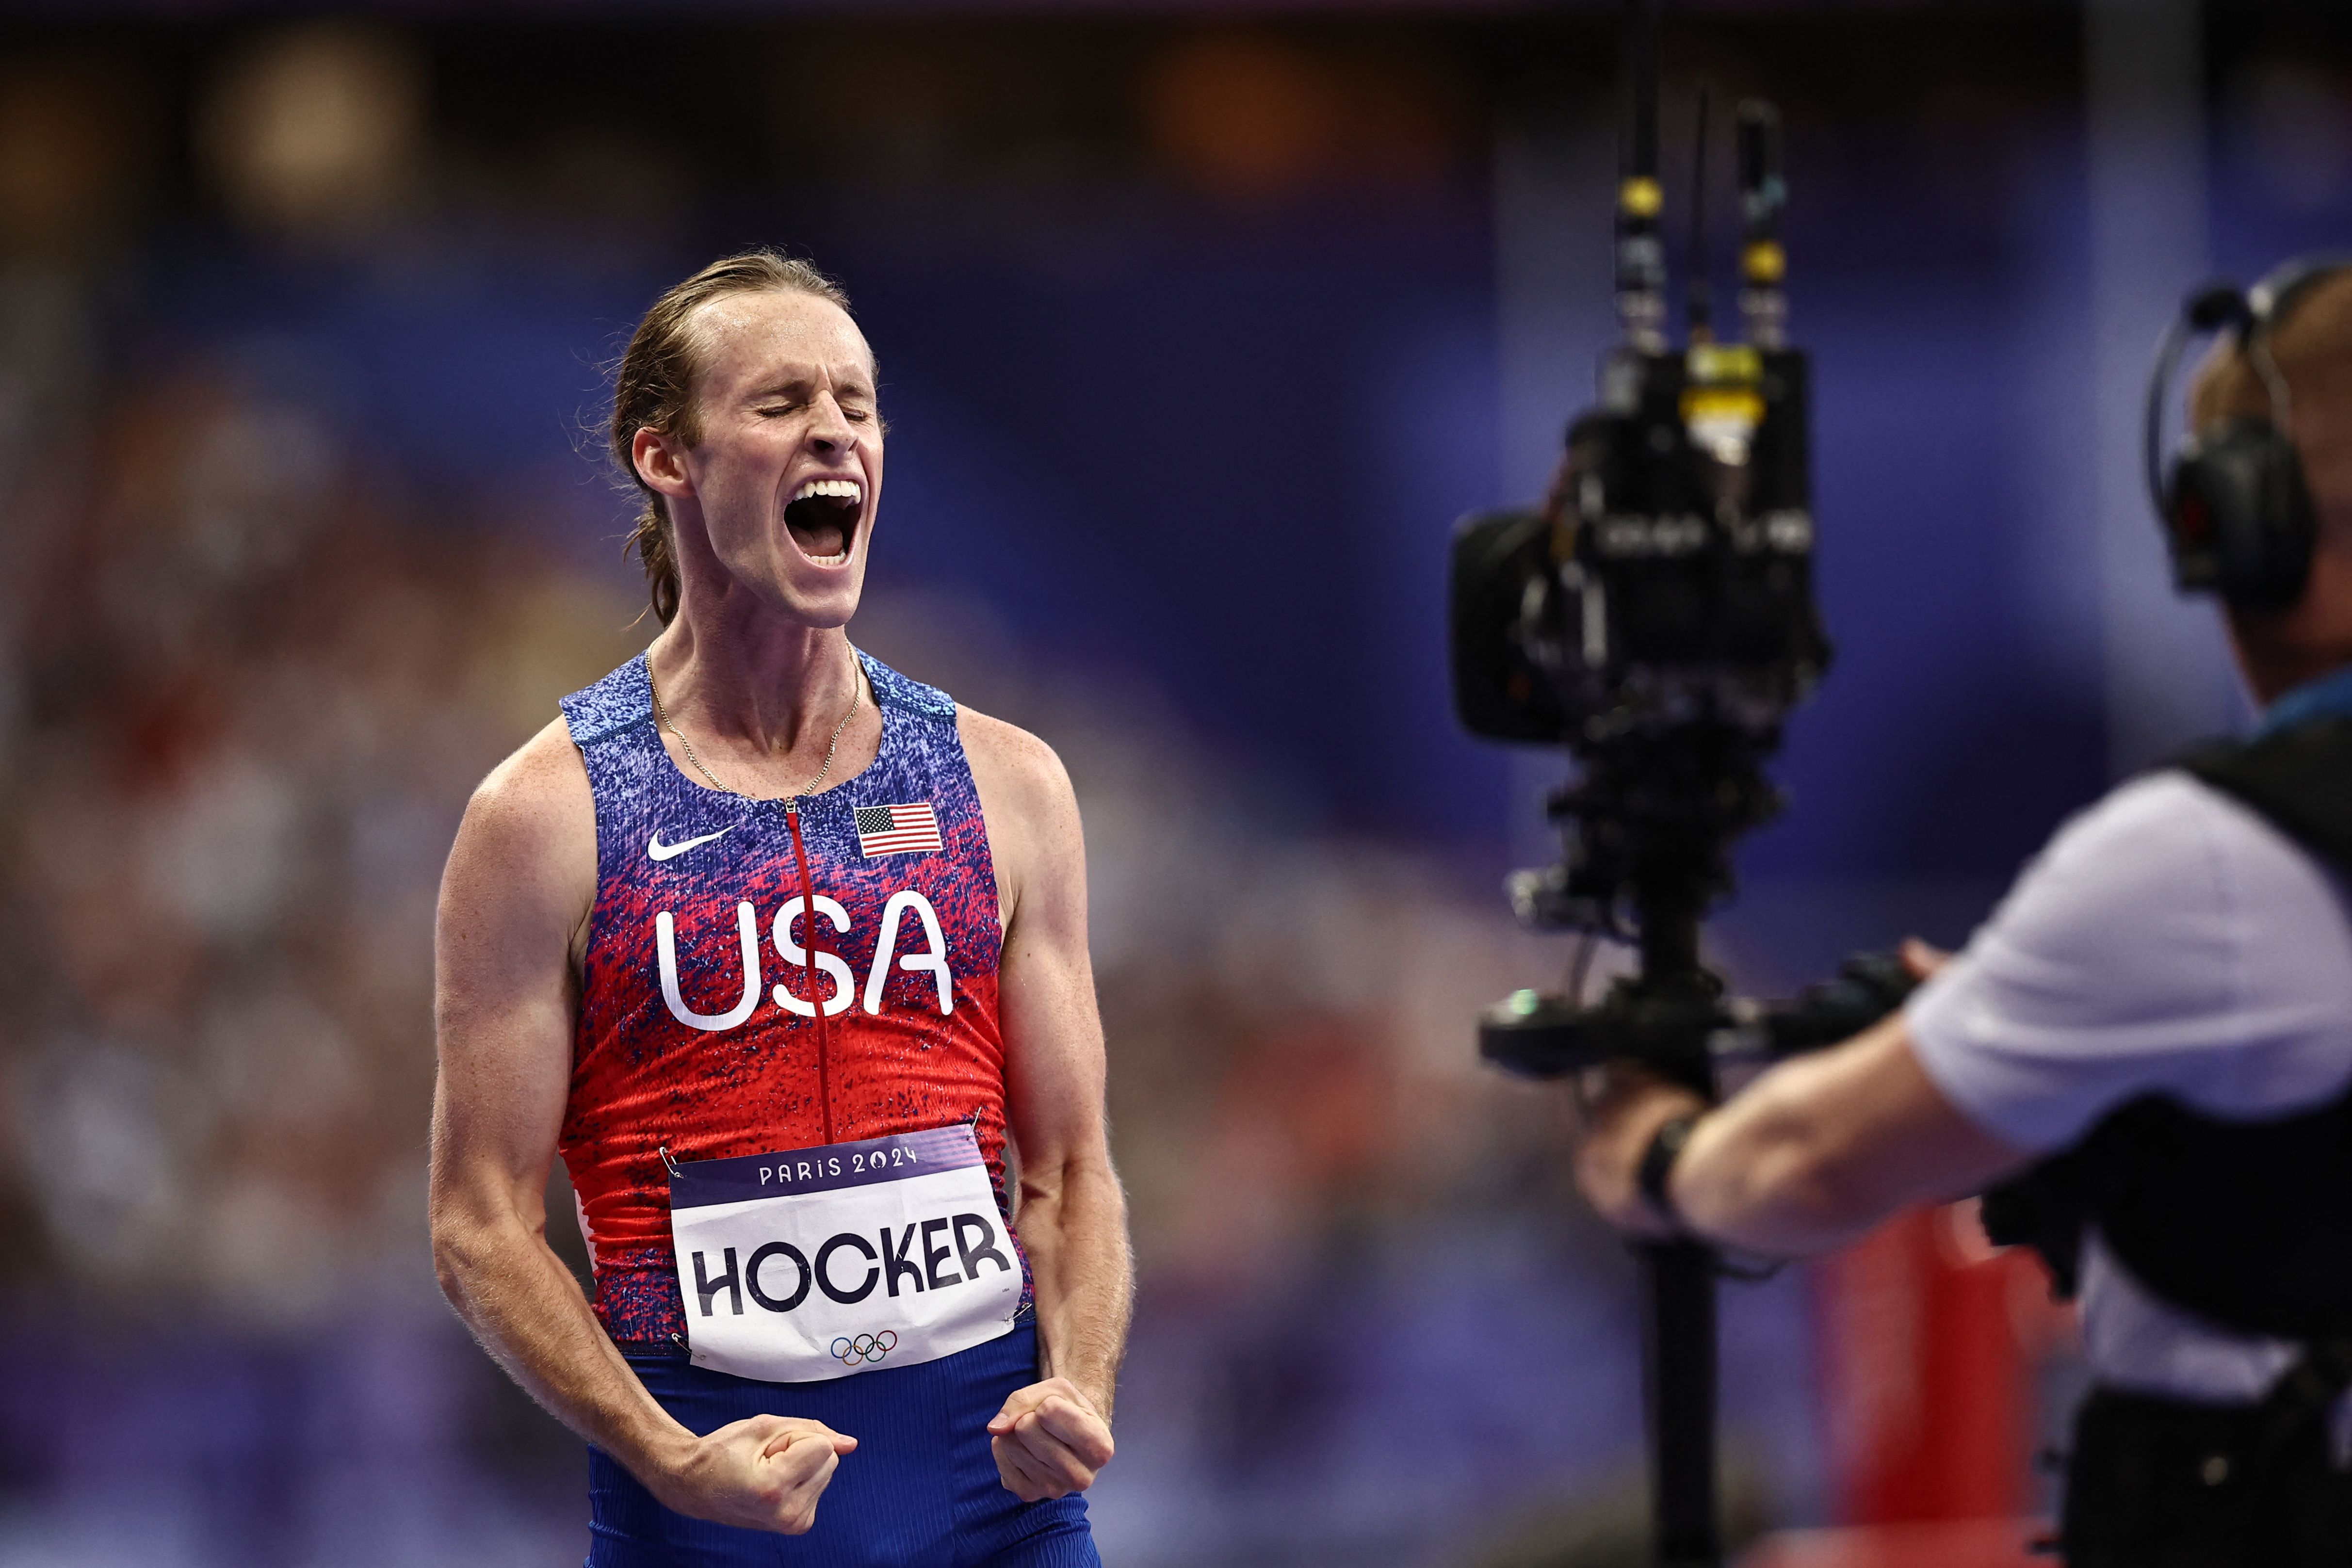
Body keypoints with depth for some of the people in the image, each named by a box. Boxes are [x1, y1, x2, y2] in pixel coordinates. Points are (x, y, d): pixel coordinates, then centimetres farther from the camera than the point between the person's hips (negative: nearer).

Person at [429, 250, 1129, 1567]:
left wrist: (1079, 1395, -11)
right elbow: (483, 1223, -5)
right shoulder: (548, 817, -3)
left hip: (990, 1455, 2)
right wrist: (673, 1461, -18)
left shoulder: (1006, 786, 7)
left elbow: (1069, 1172, 8)